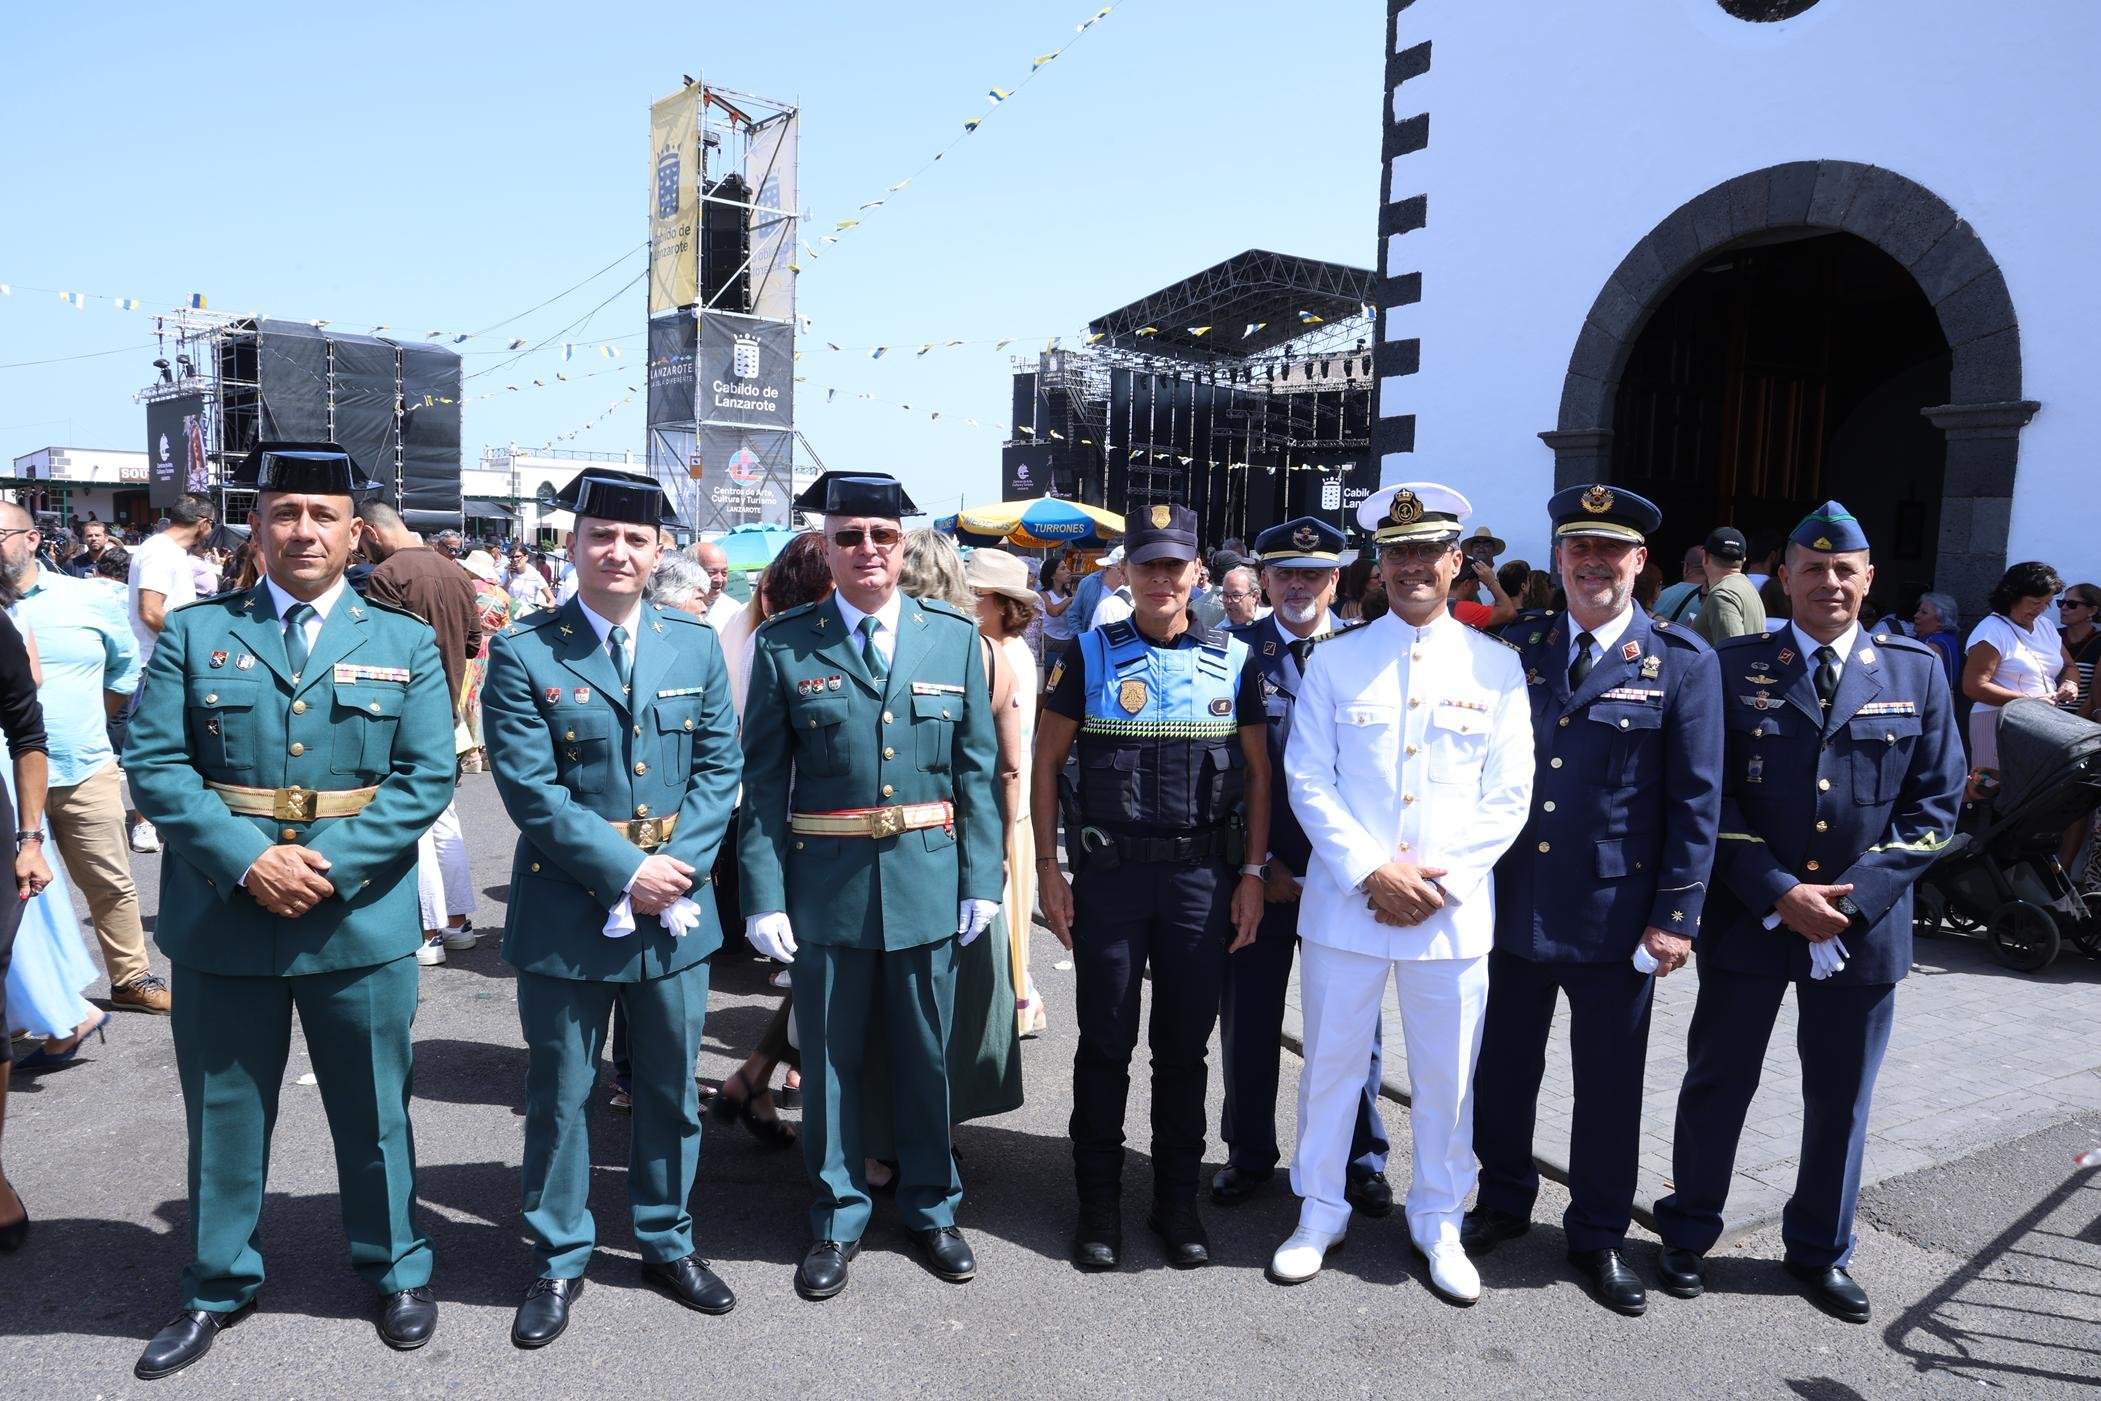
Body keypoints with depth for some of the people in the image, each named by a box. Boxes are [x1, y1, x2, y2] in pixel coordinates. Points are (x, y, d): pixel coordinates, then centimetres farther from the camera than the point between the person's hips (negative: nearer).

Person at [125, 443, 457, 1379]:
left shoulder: (406, 643, 3)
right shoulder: (193, 633, 4)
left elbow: (426, 776, -4)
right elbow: (153, 764, -4)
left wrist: (333, 868, -15)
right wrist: (247, 858, -16)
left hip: (360, 916, 0)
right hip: (222, 916, 1)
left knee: (375, 1109, 12)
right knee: (224, 1112, 15)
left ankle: (398, 1272, 32)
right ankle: (218, 1288, 35)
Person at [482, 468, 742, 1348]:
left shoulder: (696, 645, 4)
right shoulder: (522, 652, -7)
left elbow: (719, 767, 1)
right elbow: (532, 790, -13)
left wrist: (678, 865, -12)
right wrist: (627, 871, -17)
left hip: (676, 907, 3)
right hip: (567, 910, -3)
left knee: (672, 1091, 16)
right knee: (559, 1097, 12)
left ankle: (668, 1245, 35)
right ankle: (559, 1262, 31)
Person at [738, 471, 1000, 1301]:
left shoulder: (954, 637, 3)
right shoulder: (784, 643, -2)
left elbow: (976, 769, 4)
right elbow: (764, 781, -2)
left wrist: (981, 879, 0)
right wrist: (764, 894, -8)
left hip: (928, 882, 1)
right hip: (826, 886, -1)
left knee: (925, 1056, 14)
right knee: (830, 1059, 12)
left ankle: (930, 1208, 34)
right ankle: (837, 1220, 31)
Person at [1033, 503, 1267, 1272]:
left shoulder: (1234, 659, 4)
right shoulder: (1090, 654, 0)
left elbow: (1258, 773, 7)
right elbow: (1046, 764, 2)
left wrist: (1251, 874, 1)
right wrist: (1048, 869, -3)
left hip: (1204, 877, 1)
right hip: (1110, 875, -1)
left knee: (1185, 1047, 11)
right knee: (1105, 1043, 8)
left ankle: (1177, 1200, 27)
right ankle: (1099, 1202, 24)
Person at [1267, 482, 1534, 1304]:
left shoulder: (1495, 667, 3)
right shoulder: (1335, 661, 2)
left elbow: (1508, 795, 1)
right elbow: (1307, 779, -2)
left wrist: (1438, 876, -10)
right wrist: (1371, 871, -12)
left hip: (1453, 910, 1)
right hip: (1344, 903, 0)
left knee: (1447, 1078, 12)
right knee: (1331, 1065, 11)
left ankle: (1438, 1222, 32)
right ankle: (1320, 1212, 30)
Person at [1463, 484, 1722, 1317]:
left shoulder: (1682, 663, -4)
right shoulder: (1523, 655, 6)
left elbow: (1696, 801, -6)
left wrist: (1676, 916, -10)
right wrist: (1478, 878, 5)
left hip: (1614, 914, -3)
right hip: (1515, 904, 3)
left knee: (1609, 1084, 11)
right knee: (1502, 1068, 14)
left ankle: (1598, 1234, 30)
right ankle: (1504, 1201, 35)